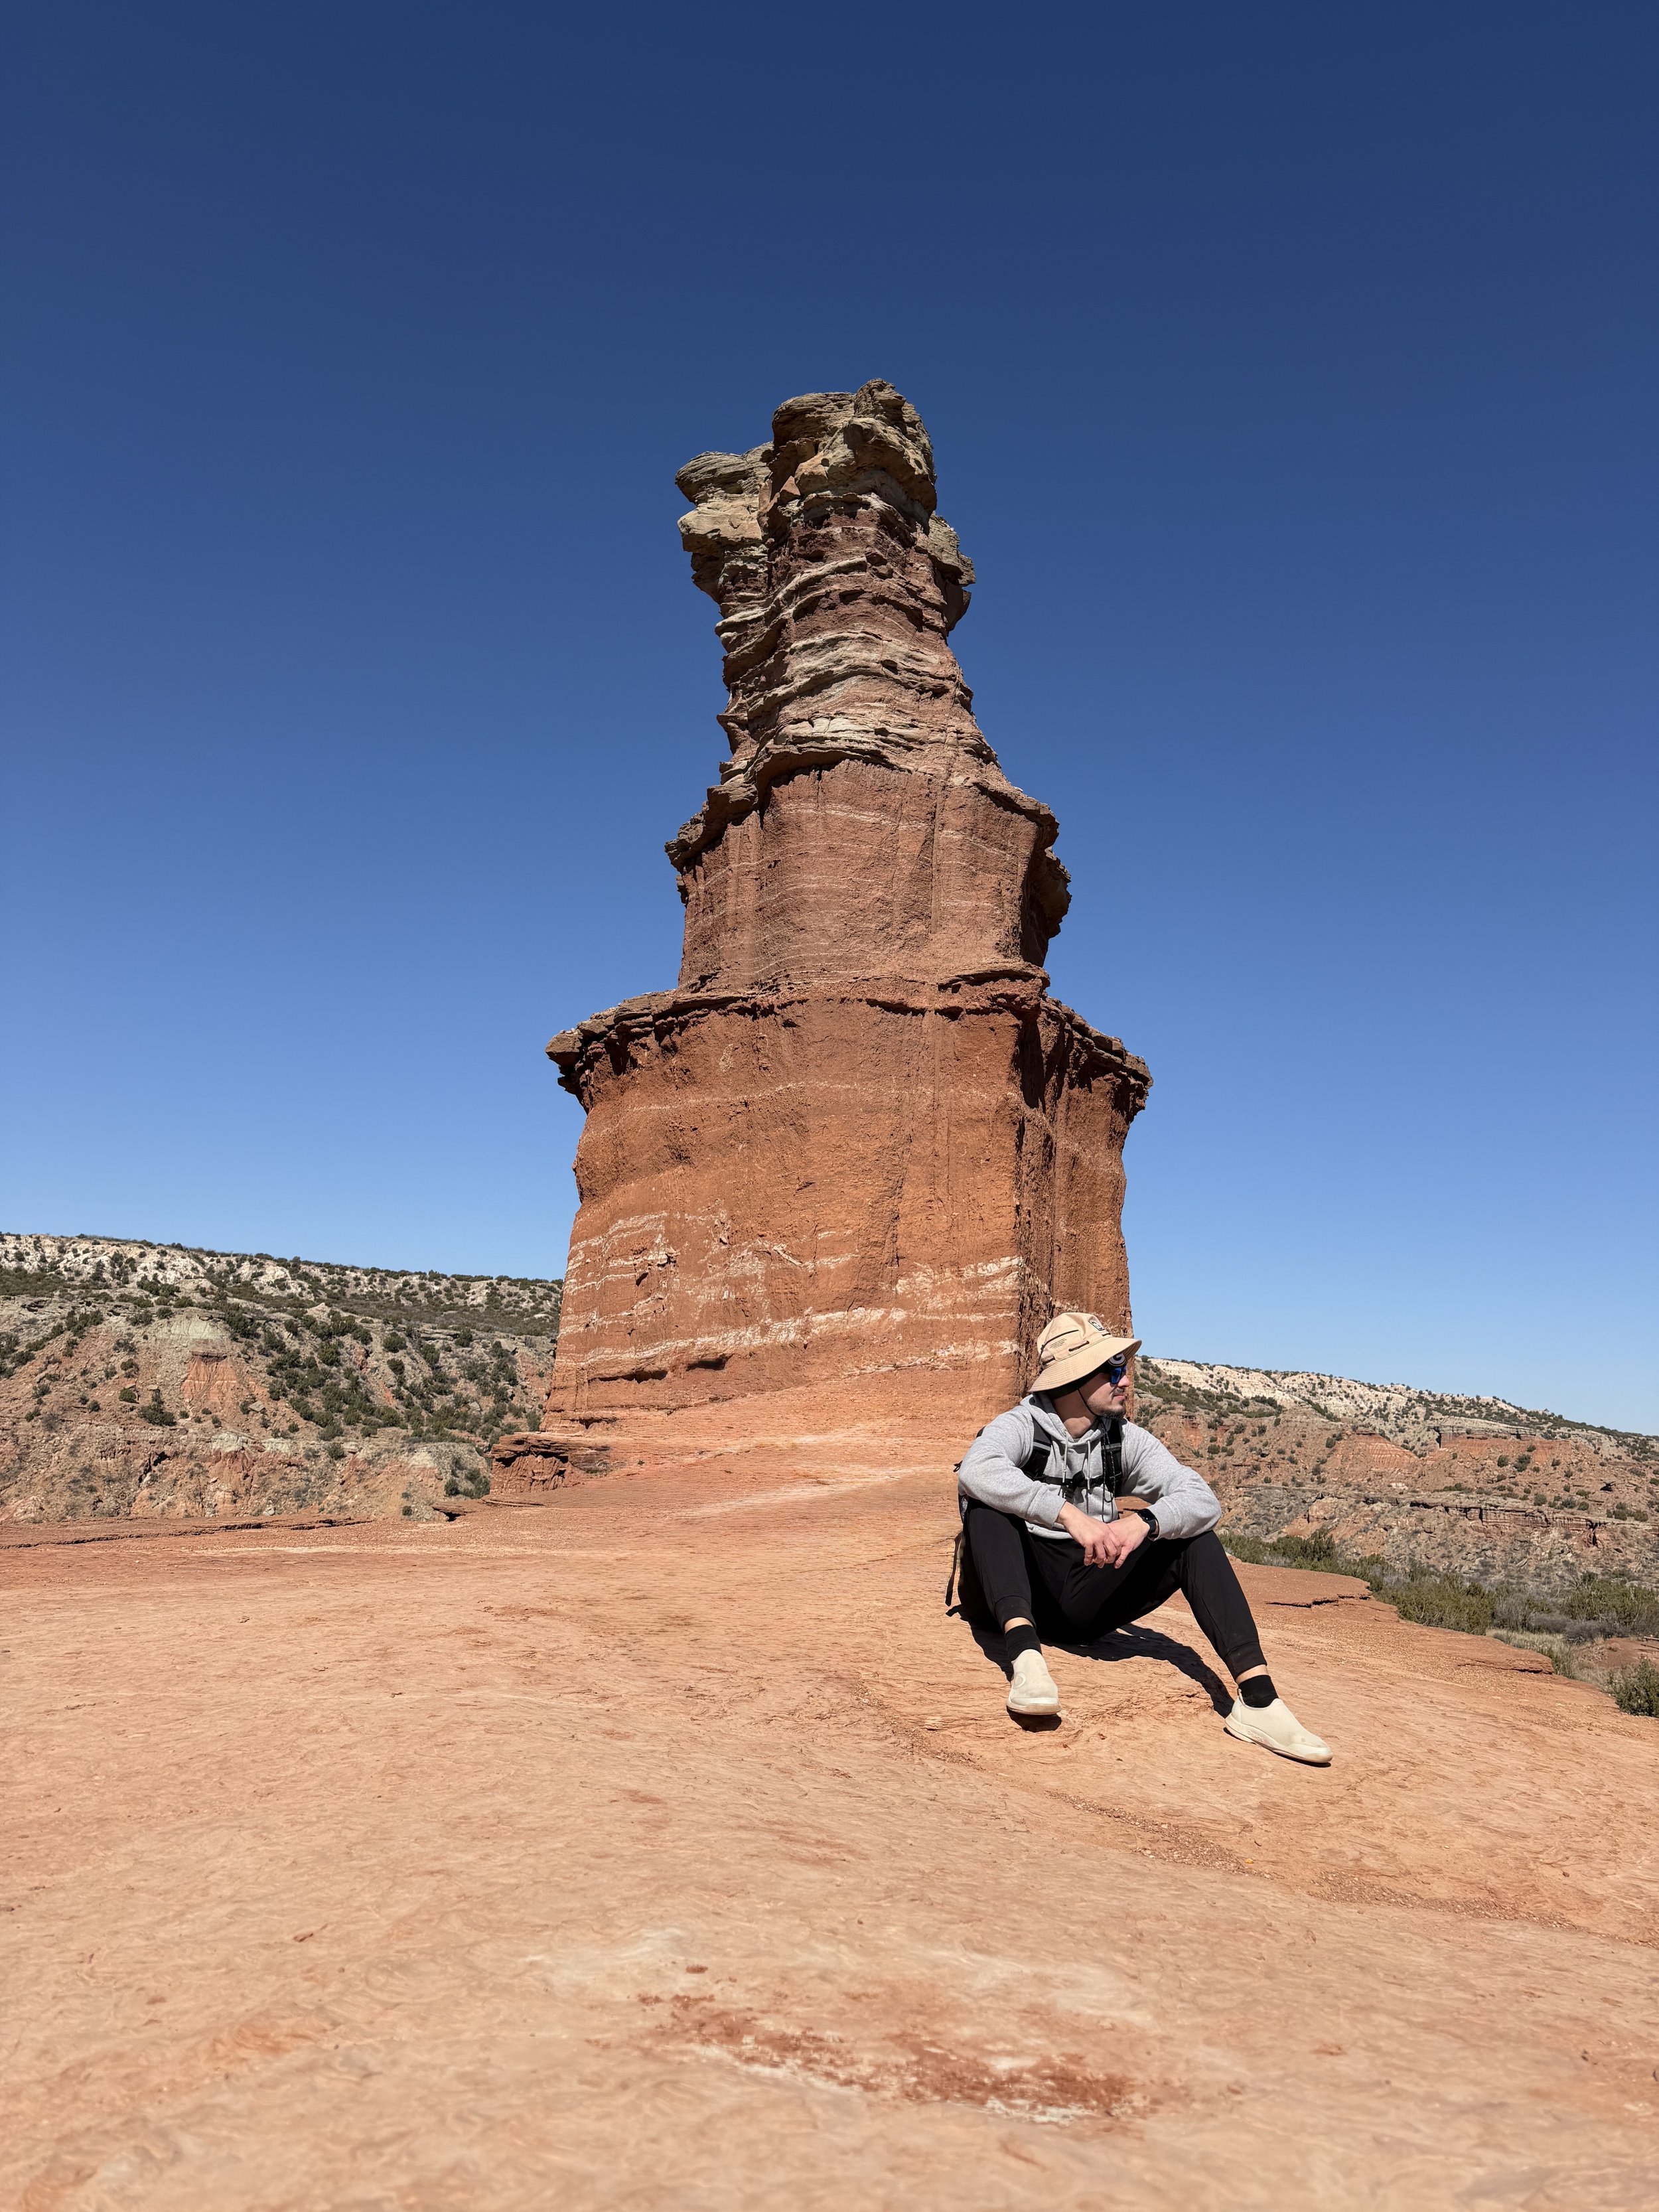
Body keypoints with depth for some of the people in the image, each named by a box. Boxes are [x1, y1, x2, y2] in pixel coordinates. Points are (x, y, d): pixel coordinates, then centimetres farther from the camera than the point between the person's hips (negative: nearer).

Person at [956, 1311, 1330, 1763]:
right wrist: (1070, 1514, -42)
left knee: (1193, 1533, -12)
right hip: (1025, 1593, -3)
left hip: (1087, 1604, 4)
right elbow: (976, 1469, -36)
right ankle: (1025, 1652, -45)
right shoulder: (1020, 1426, -12)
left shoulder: (1125, 1438, 1)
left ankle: (1257, 1696, -24)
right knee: (986, 1499, -28)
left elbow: (1204, 1500, -11)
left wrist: (1143, 1522, -32)